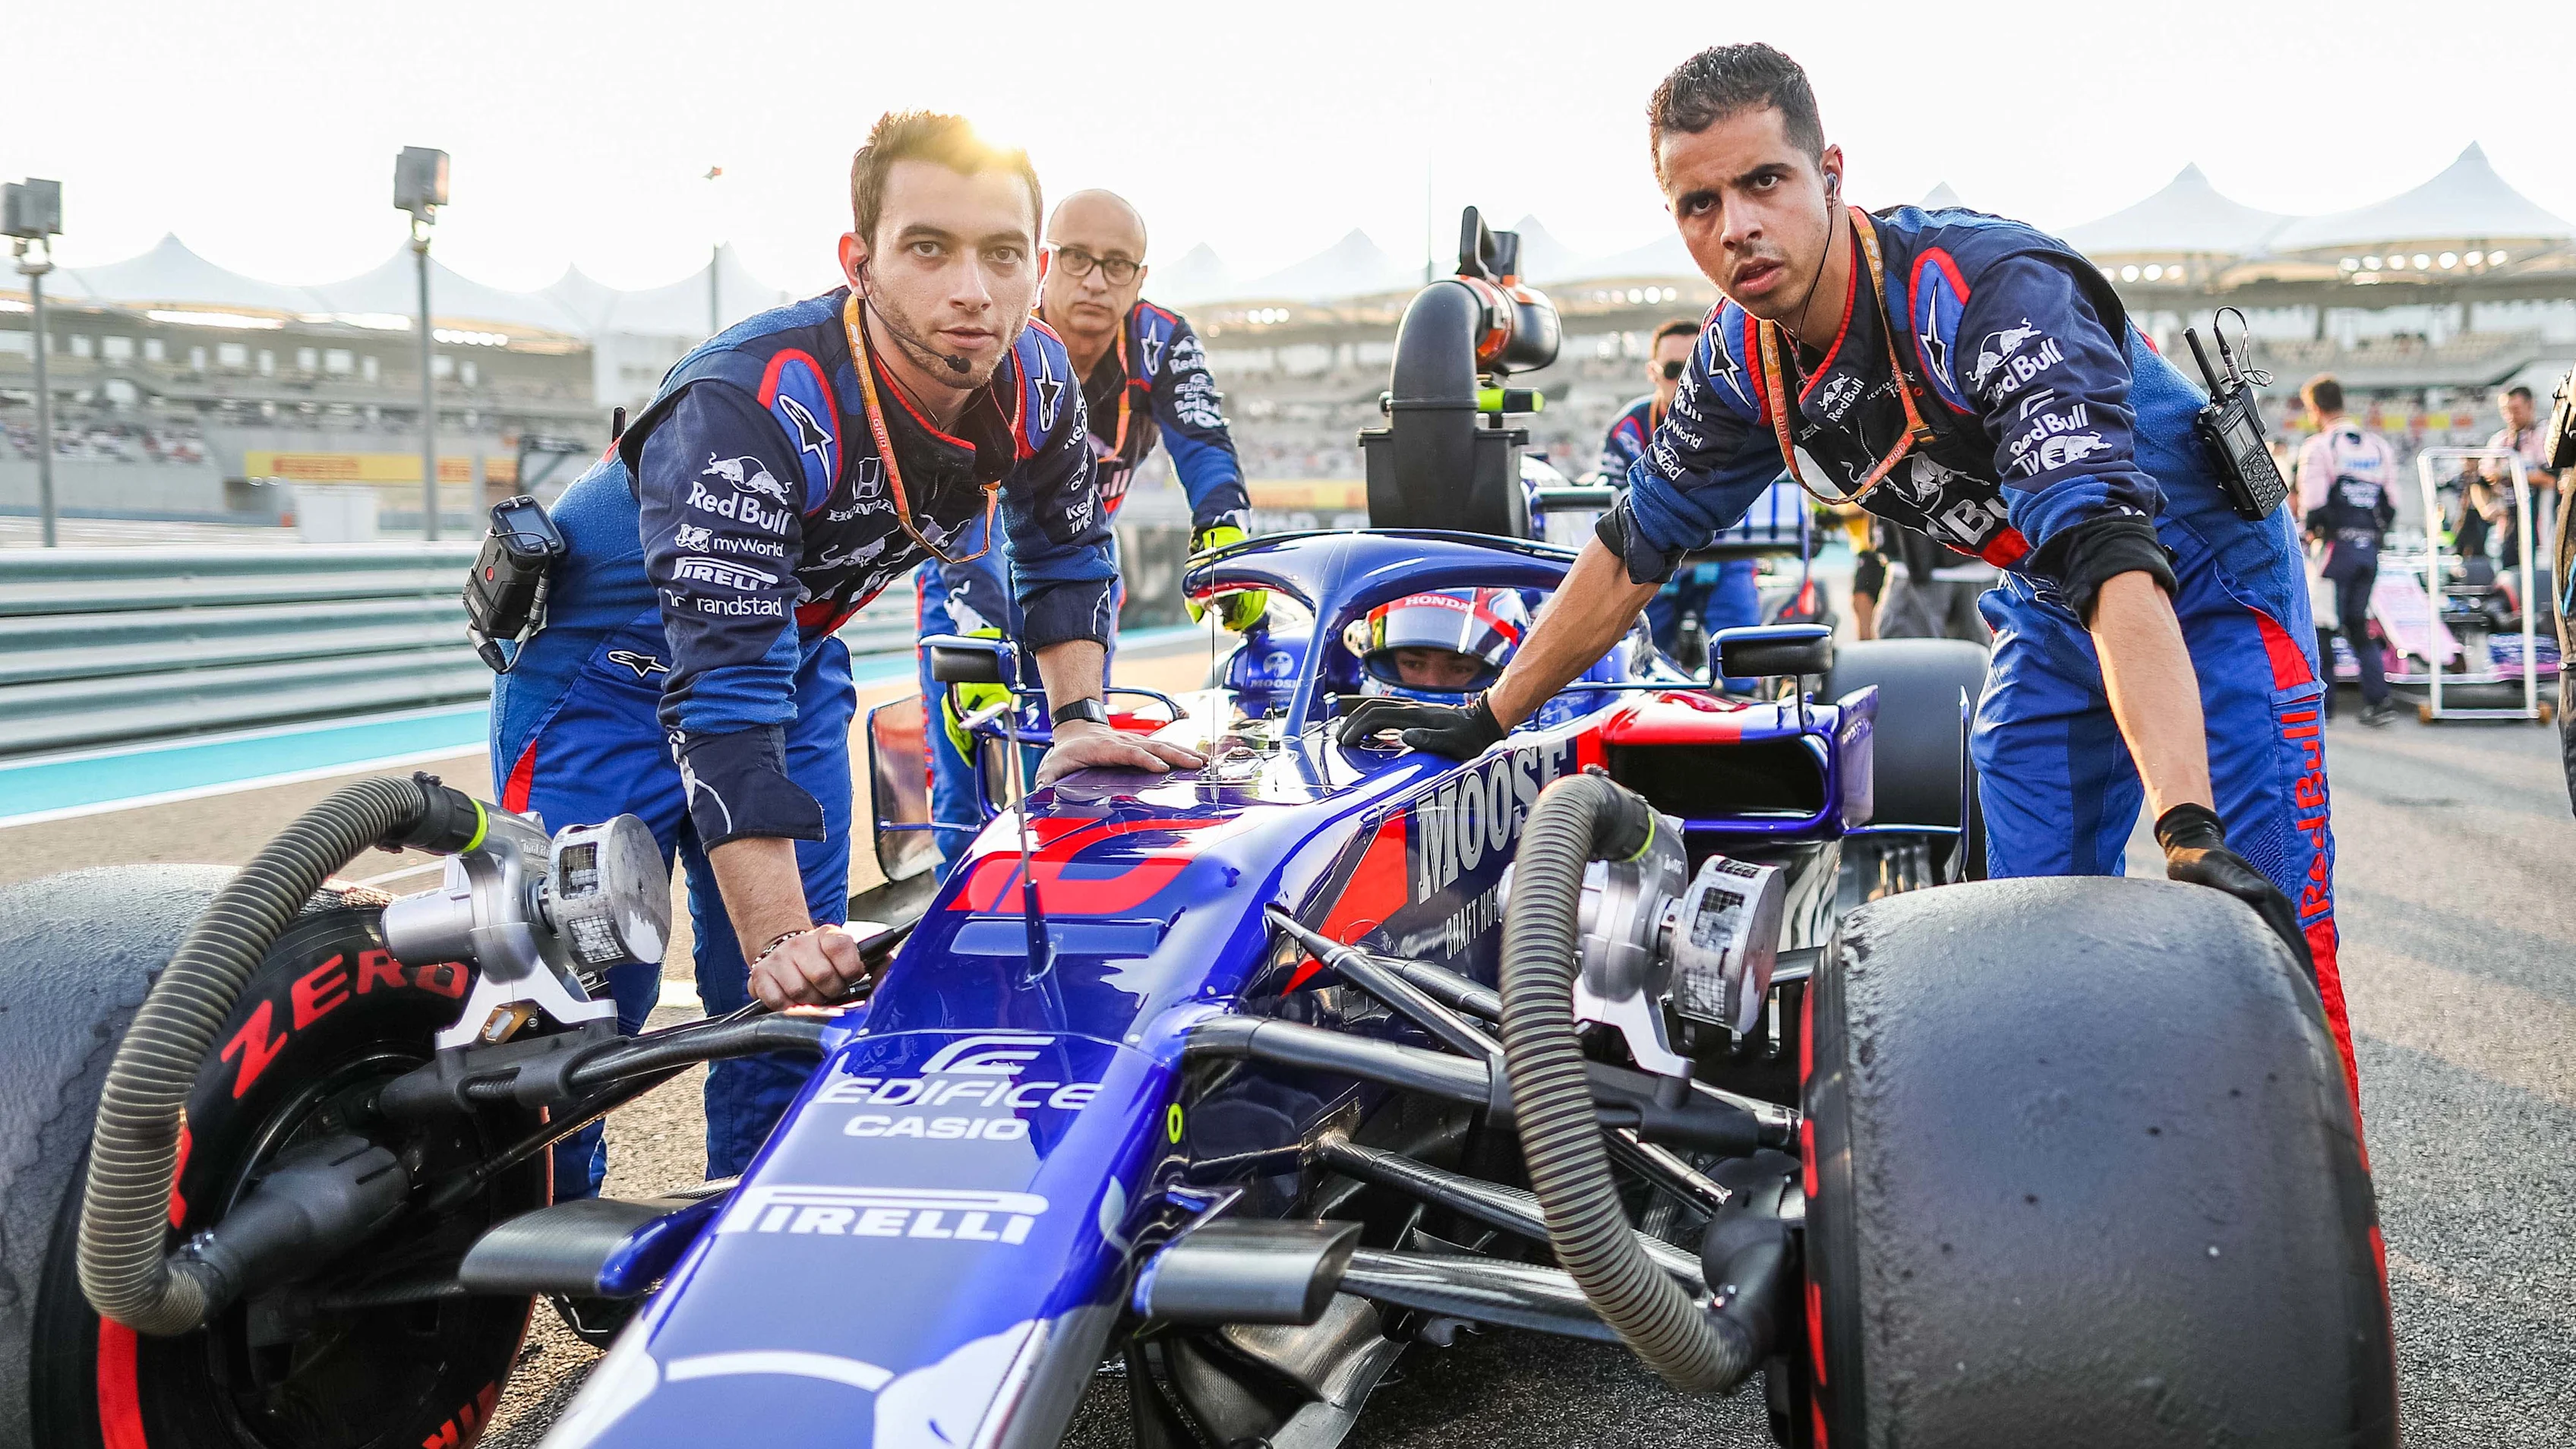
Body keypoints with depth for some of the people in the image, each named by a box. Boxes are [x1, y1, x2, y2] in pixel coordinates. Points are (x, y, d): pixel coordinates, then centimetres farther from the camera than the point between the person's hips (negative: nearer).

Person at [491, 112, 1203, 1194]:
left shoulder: (1032, 382, -17)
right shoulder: (744, 411, -37)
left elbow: (1064, 547, 5)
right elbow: (721, 694, -39)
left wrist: (1079, 720, -4)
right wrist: (776, 936, -43)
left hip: (795, 654, 6)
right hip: (613, 669, -6)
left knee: (800, 1005, 6)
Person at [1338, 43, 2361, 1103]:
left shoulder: (1992, 291, -33)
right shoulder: (1744, 359, -10)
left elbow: (2110, 553, -43)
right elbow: (1636, 543, 4)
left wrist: (2192, 834, -52)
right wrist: (1484, 718, 7)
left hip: (2202, 586, -6)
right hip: (2048, 617, 6)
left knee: (2271, 944, -14)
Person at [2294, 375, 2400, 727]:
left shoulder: (2318, 447, -9)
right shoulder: (2380, 447, 11)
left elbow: (2312, 504, -14)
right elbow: (2391, 503, 10)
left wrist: (2311, 531, 4)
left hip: (2336, 547, -6)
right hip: (2370, 549, 6)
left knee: (2320, 626, 4)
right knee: (2357, 626, 14)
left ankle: (2321, 702, 6)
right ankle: (2378, 700, 3)